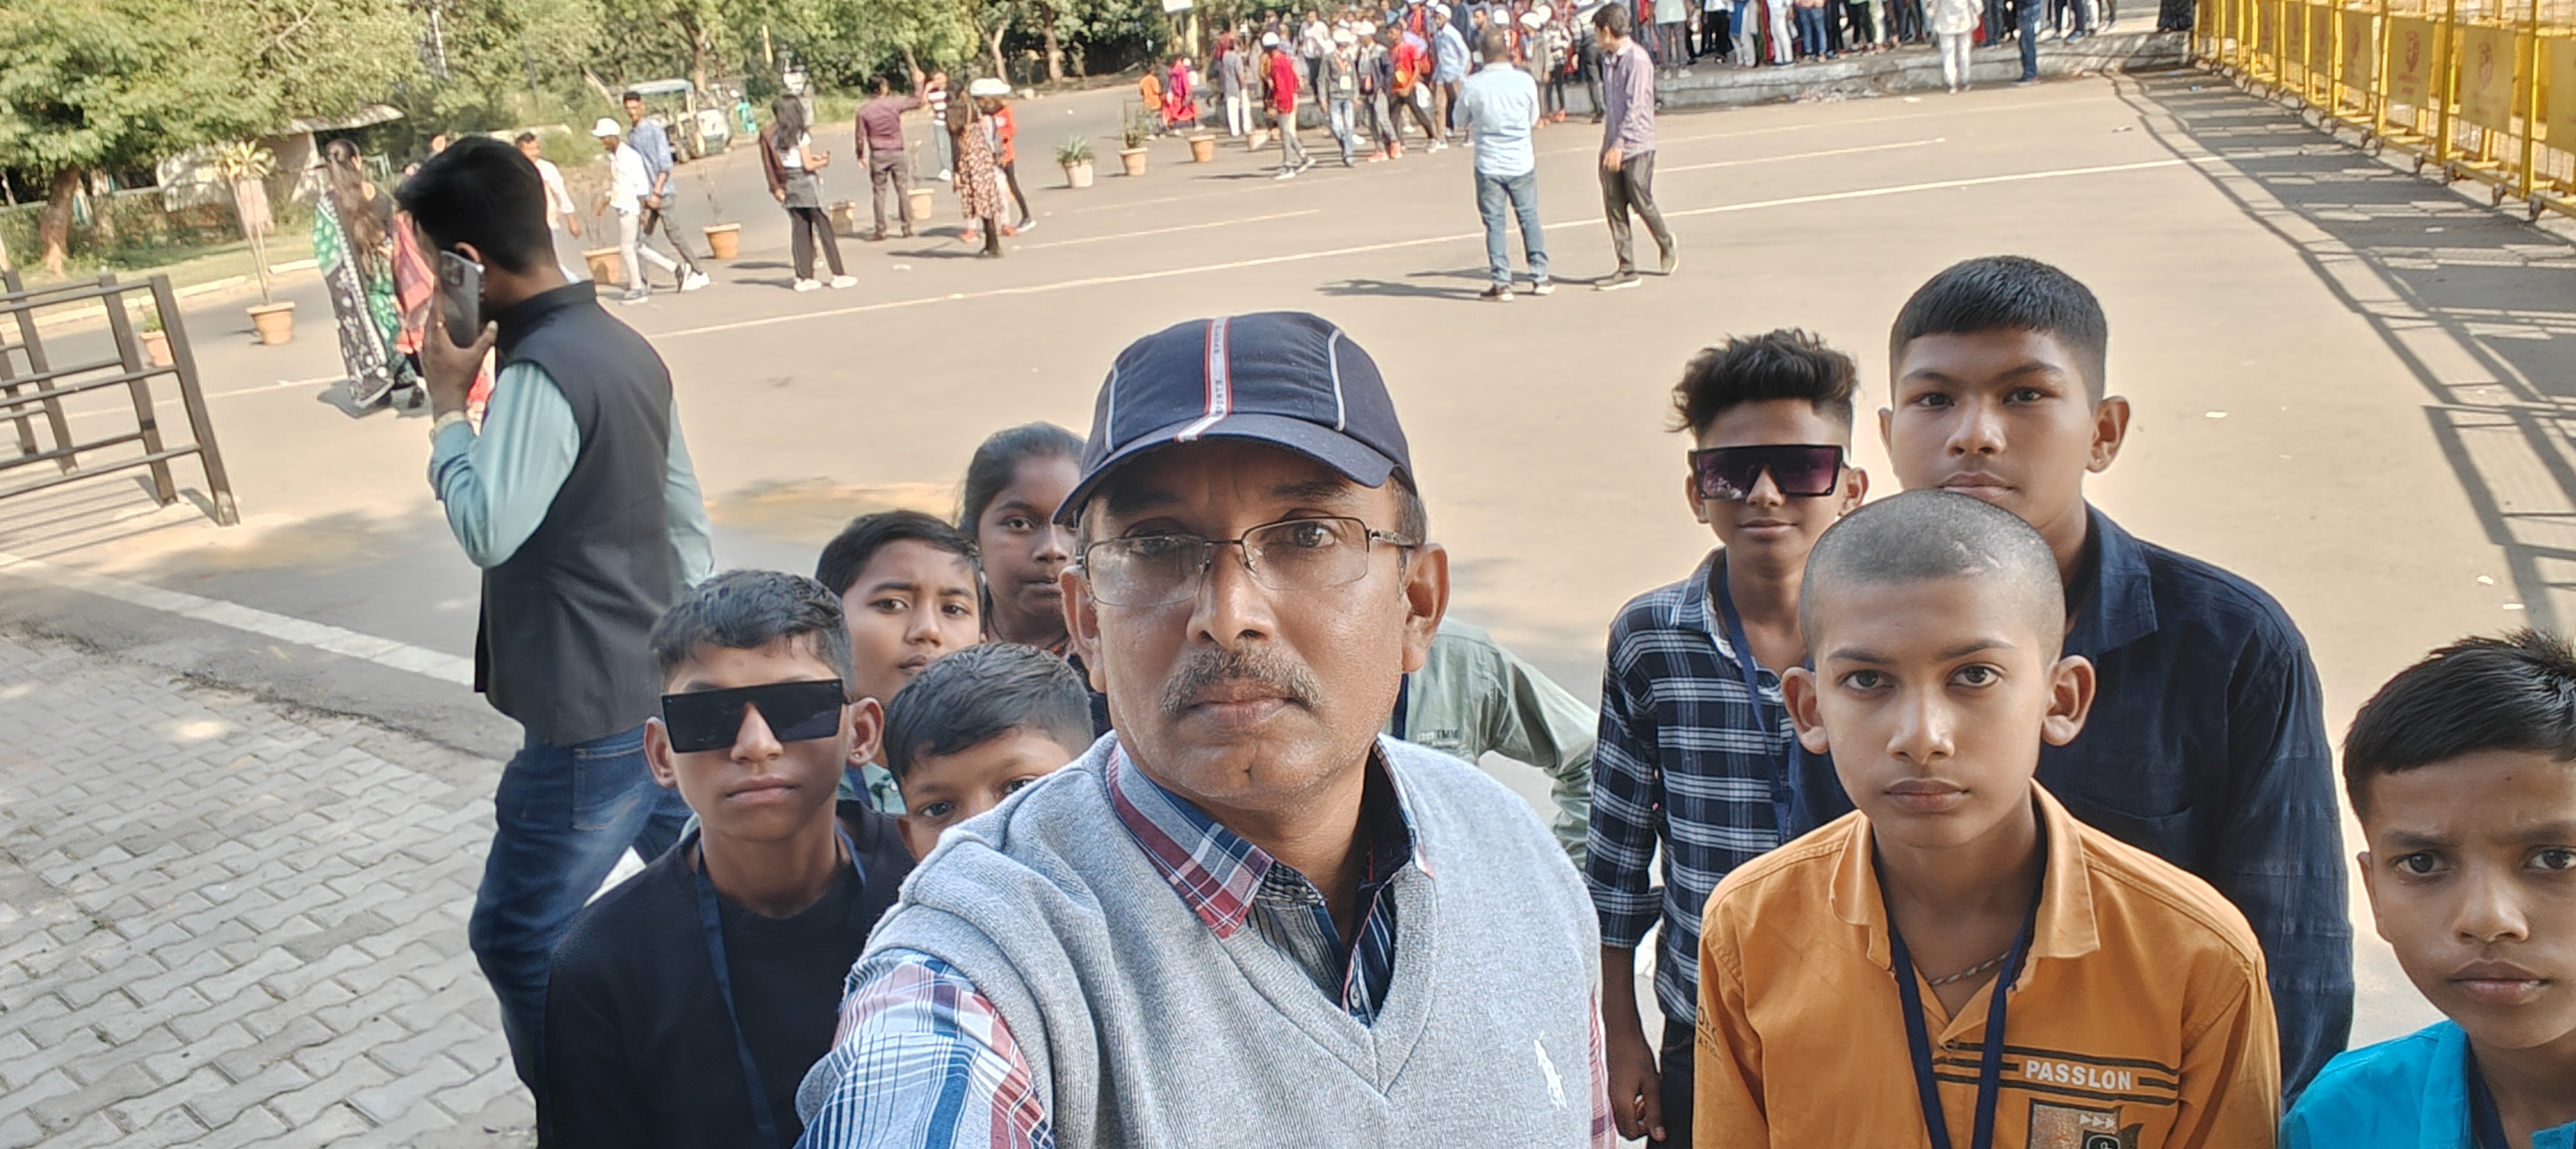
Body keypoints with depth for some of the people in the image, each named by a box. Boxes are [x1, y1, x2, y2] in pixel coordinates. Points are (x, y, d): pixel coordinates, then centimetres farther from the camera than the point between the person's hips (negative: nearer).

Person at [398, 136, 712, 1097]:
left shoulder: (542, 371, -21)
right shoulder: (621, 345, 7)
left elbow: (487, 531, -22)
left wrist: (447, 400, -11)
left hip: (593, 717, -9)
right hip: (664, 687, 10)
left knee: (518, 940, 6)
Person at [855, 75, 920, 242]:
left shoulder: (864, 110, -2)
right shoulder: (896, 103, -5)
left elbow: (860, 135, 0)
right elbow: (918, 102, 7)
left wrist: (860, 155, 12)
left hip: (878, 155, 0)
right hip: (897, 153, 0)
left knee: (879, 192, 5)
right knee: (903, 190, 6)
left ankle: (880, 230, 4)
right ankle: (907, 228, 7)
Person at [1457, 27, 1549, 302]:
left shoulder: (1472, 86, -10)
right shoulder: (1525, 81, -7)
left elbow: (1461, 122, 5)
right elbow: (1534, 120, 6)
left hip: (1488, 164, -1)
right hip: (1522, 163, 1)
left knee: (1495, 224, 5)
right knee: (1530, 219, 13)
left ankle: (1502, 284, 3)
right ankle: (1540, 278, 17)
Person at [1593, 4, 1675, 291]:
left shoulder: (1637, 59, -14)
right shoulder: (1608, 58, 10)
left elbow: (1636, 106, -19)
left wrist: (1619, 144, -23)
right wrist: (1609, 142, 17)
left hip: (1636, 146, -7)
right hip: (1613, 146, 7)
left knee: (1642, 204, 1)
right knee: (1614, 208, 2)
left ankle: (1667, 245, 29)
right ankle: (1627, 270, 6)